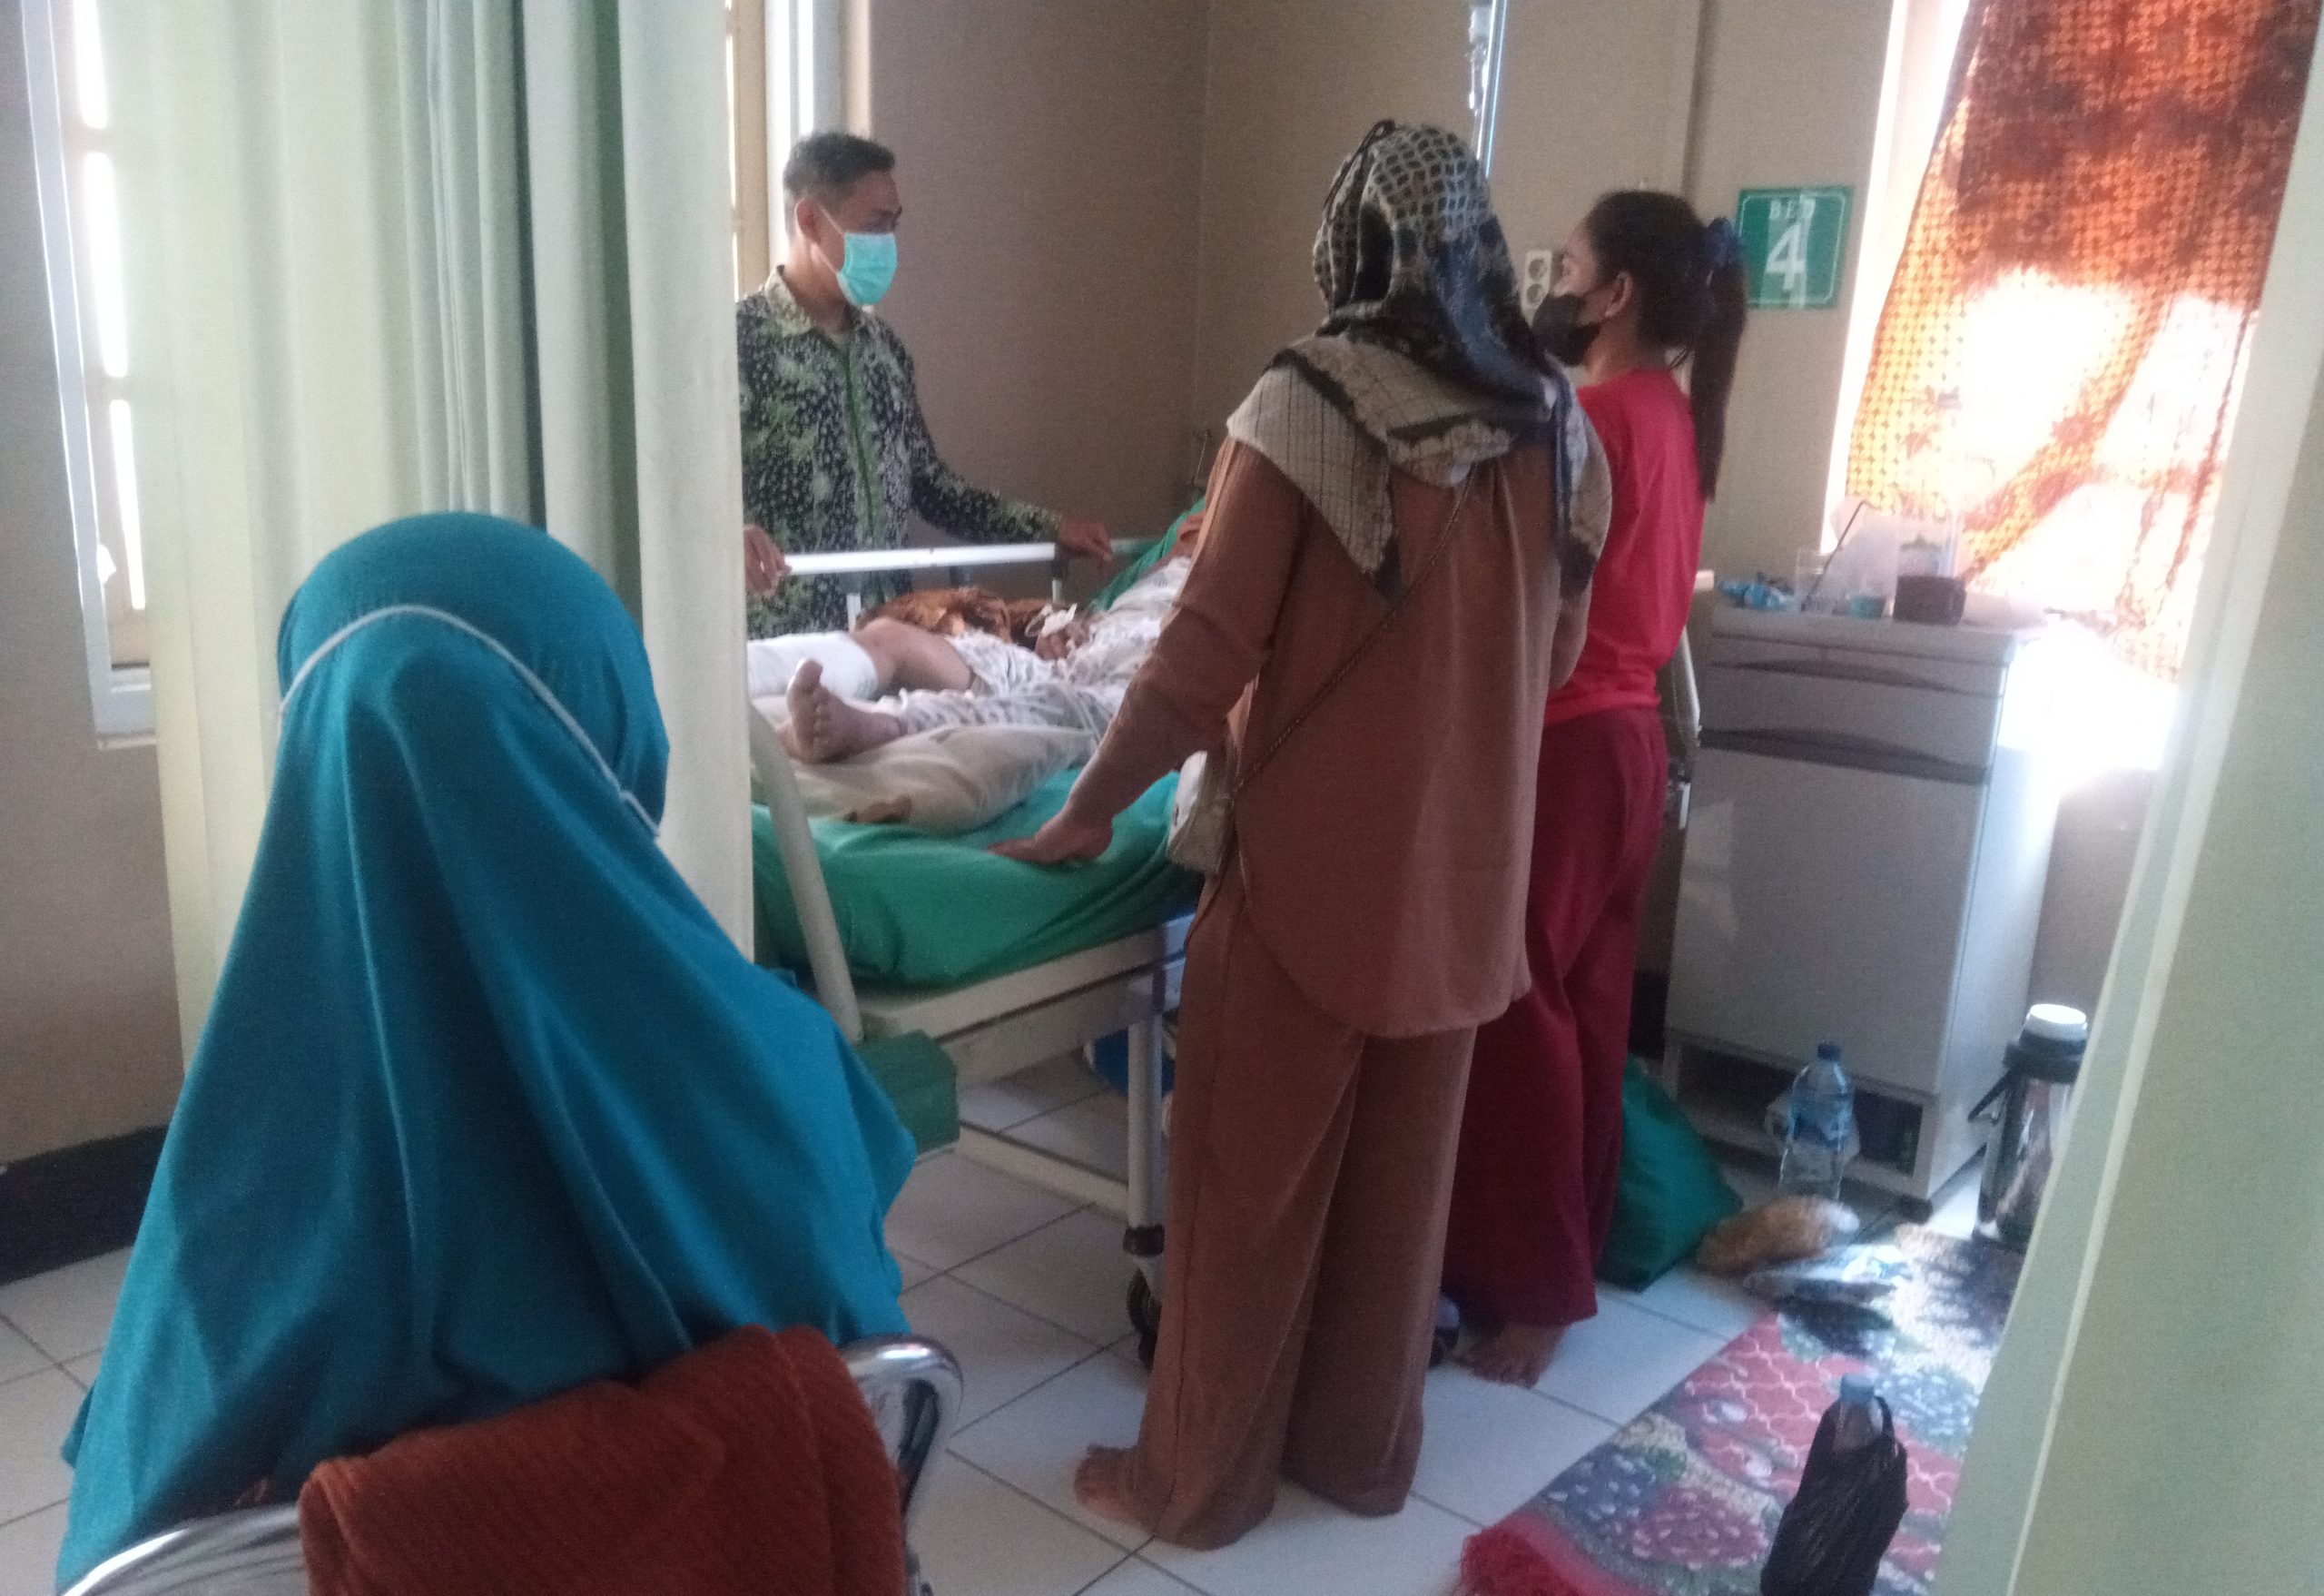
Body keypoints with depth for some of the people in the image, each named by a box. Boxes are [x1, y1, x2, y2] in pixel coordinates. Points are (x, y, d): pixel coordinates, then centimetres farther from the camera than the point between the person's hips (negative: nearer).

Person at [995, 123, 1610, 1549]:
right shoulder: (1555, 426, 3)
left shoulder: (1308, 407, -14)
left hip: (1314, 866, -5)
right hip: (1464, 872, 6)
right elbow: (1555, 655, 12)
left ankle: (1201, 1476, 25)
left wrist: (1088, 812, -3)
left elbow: (1208, 653, -15)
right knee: (1399, 1179, 18)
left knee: (1252, 1182, 9)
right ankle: (1364, 1451, 35)